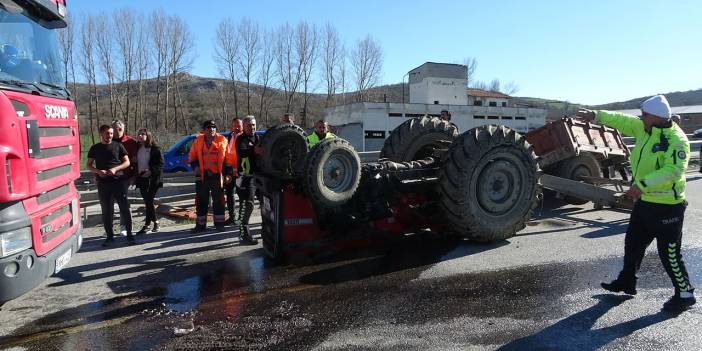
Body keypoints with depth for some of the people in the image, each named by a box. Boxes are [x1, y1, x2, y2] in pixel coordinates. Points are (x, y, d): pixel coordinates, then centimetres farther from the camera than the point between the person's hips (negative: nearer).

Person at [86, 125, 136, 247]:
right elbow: (89, 165, 12)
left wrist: (115, 169, -12)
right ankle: (109, 236, 16)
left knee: (124, 208, -3)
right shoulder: (95, 148, 10)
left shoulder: (118, 146, 7)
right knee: (106, 210, 6)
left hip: (118, 180, -1)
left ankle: (129, 234, 3)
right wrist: (98, 171, -8)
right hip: (103, 183, 2)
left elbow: (127, 162, 4)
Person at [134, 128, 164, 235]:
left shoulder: (155, 149, -4)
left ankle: (147, 225, 0)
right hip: (141, 178, 6)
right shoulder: (137, 149, 13)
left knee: (149, 201, -8)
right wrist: (136, 176, 10)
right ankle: (155, 223, 16)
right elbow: (136, 163, 20)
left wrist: (151, 171, -18)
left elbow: (161, 163, -8)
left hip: (152, 178, -6)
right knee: (148, 202, 5)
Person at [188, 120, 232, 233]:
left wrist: (226, 172, -1)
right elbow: (192, 156, 13)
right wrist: (195, 166, -2)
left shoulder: (222, 140, 0)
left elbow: (227, 158, 3)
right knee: (201, 200, 6)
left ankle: (219, 223, 15)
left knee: (218, 200, 5)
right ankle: (201, 224, 16)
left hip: (217, 175, -1)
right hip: (202, 175, 2)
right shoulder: (198, 141, 4)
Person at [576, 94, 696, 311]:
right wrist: (596, 115, 6)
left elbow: (673, 170, -32)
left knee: (669, 253, 2)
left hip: (666, 206, -9)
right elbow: (622, 121, 13)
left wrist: (642, 184, -37)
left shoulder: (677, 139, -21)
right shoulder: (644, 128, 2)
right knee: (633, 243, 19)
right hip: (644, 202, 9)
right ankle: (626, 282, 35)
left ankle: (685, 294, 20)